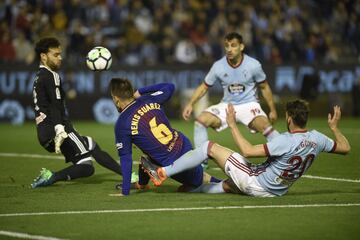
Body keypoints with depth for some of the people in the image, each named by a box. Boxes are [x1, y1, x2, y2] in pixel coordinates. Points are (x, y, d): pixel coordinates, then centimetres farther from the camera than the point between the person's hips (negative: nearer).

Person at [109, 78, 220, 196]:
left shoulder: (121, 124, -12)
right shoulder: (148, 100, 1)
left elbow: (125, 158, -10)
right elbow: (170, 87, 20)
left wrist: (125, 192, -4)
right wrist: (141, 91, 21)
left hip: (173, 164, -6)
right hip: (185, 145, 6)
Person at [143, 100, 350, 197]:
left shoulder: (286, 141, -29)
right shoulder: (317, 139, -9)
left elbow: (248, 151, -27)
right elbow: (345, 148, 8)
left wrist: (233, 125, -18)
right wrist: (334, 127, 21)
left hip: (255, 182, -8)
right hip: (275, 190, 8)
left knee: (210, 147, -3)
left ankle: (162, 173, 3)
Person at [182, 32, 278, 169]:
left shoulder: (253, 65, -11)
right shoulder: (218, 66, -9)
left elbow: (264, 87, 4)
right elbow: (204, 87, 3)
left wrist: (272, 110, 6)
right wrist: (190, 104, -10)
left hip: (249, 105, -3)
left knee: (265, 126, -32)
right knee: (201, 120, -18)